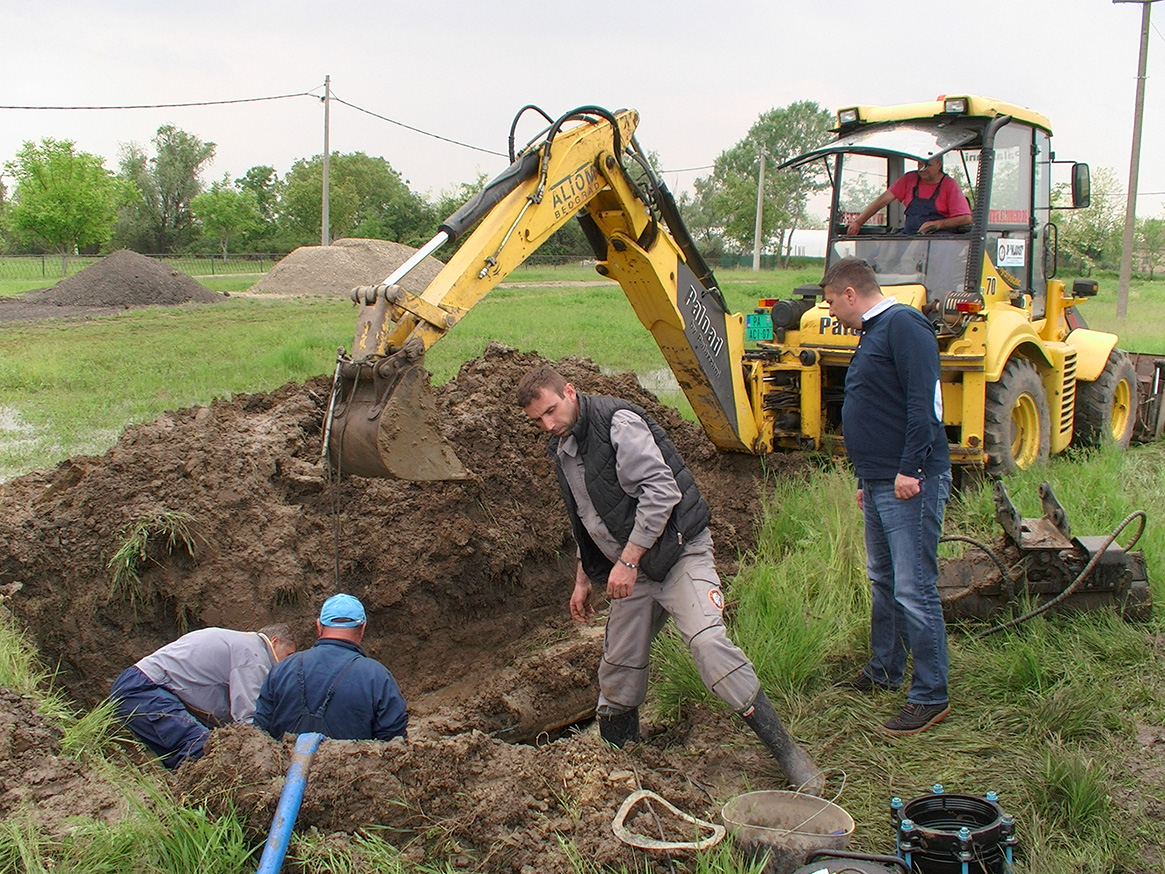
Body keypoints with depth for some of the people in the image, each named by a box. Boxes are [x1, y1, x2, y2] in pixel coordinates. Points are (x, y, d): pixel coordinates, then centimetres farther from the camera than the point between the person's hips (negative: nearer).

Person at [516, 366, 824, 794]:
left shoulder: (616, 422, -15)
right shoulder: (562, 449, 13)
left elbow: (661, 491, -23)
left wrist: (626, 561, -22)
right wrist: (583, 579, 24)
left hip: (678, 552, -8)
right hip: (632, 568, 8)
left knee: (708, 642, -23)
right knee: (619, 666, 9)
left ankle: (786, 752, -17)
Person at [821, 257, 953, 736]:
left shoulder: (902, 324, -13)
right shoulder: (872, 334, 20)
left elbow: (924, 400, -22)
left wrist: (910, 468, -25)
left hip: (910, 484, -11)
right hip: (880, 482, 11)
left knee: (914, 590, -7)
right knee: (883, 582, 20)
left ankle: (930, 697, 2)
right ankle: (884, 671, 34)